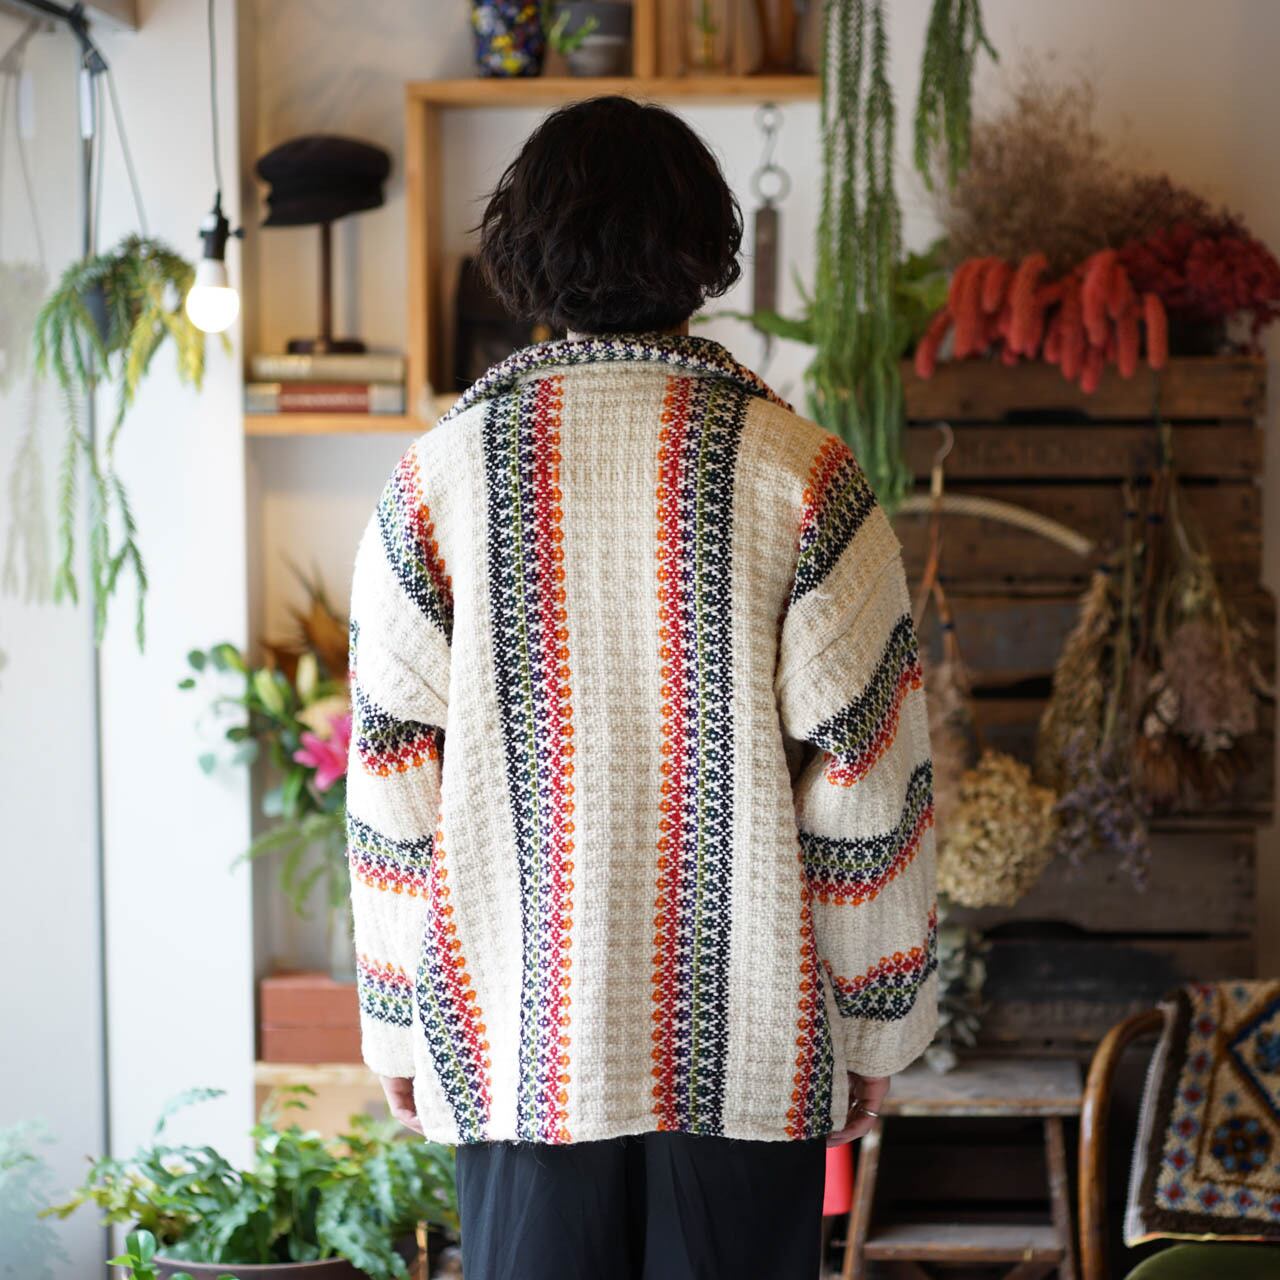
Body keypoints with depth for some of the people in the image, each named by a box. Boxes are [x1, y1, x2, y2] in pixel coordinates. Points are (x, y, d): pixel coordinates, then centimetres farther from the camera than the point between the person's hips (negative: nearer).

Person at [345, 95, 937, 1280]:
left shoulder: (440, 480, -1)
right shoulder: (800, 479, -6)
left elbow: (393, 777, 0)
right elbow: (865, 774, -6)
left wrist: (398, 1024, 9)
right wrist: (877, 1025, 3)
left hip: (519, 1046, 1)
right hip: (750, 1044, -1)